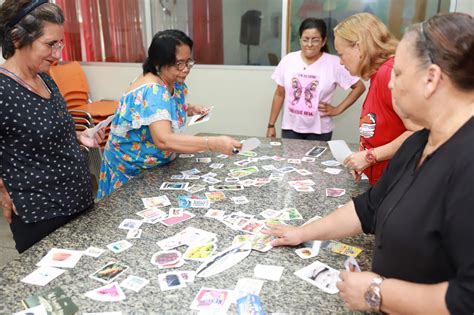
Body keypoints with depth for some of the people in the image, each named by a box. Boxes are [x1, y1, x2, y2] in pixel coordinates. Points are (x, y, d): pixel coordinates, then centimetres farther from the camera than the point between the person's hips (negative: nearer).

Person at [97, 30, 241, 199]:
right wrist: (214, 143, -47)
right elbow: (163, 140, -42)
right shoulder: (152, 91, -29)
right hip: (132, 171, -7)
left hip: (159, 166, 7)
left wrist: (190, 110, -3)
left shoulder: (175, 83, -4)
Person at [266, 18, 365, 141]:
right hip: (290, 128, 2)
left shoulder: (334, 63, -9)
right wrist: (271, 125, 6)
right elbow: (279, 94, 6)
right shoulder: (288, 60, -1)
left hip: (319, 132, -2)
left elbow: (359, 87, -1)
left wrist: (337, 109, -6)